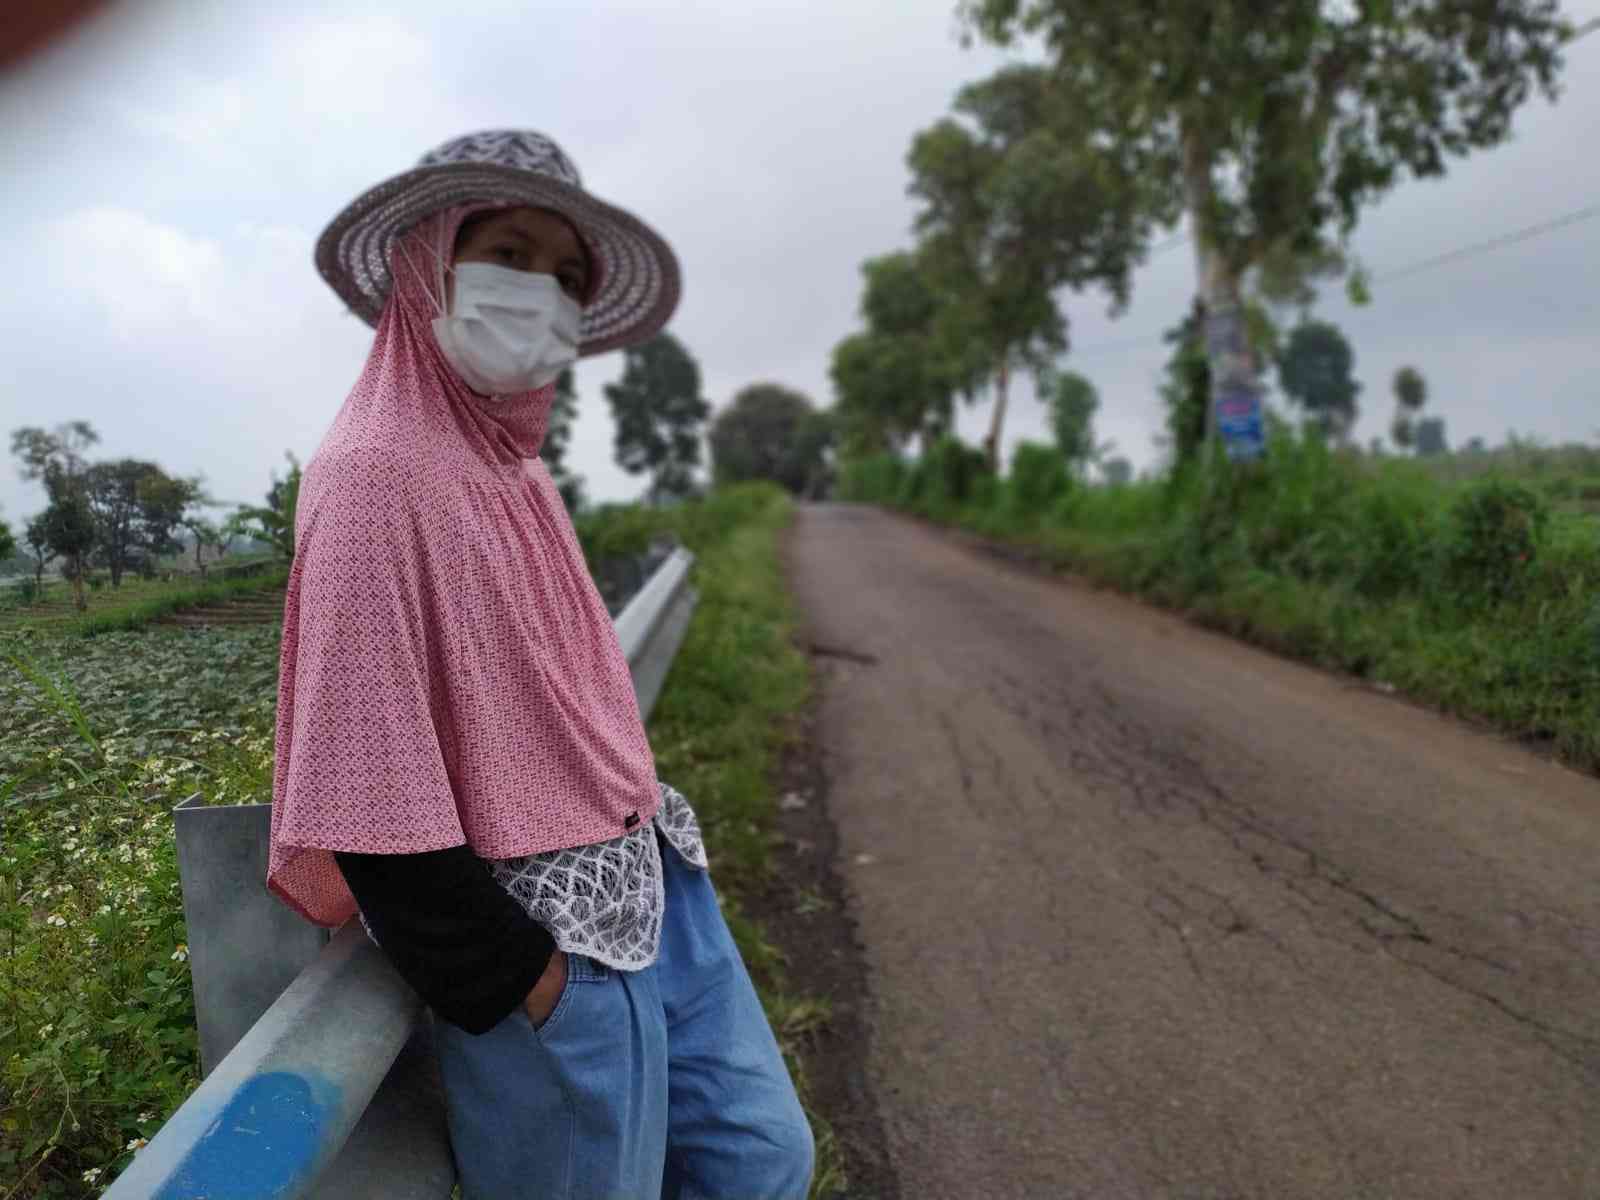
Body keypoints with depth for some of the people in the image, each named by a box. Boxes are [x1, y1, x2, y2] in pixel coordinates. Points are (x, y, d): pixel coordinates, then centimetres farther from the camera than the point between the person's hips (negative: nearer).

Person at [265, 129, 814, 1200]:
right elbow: (366, 784, -22)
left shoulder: (513, 465, 9)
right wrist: (518, 979, -16)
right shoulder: (380, 473, -18)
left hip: (648, 878, 9)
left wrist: (647, 843, 12)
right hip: (547, 936, -8)